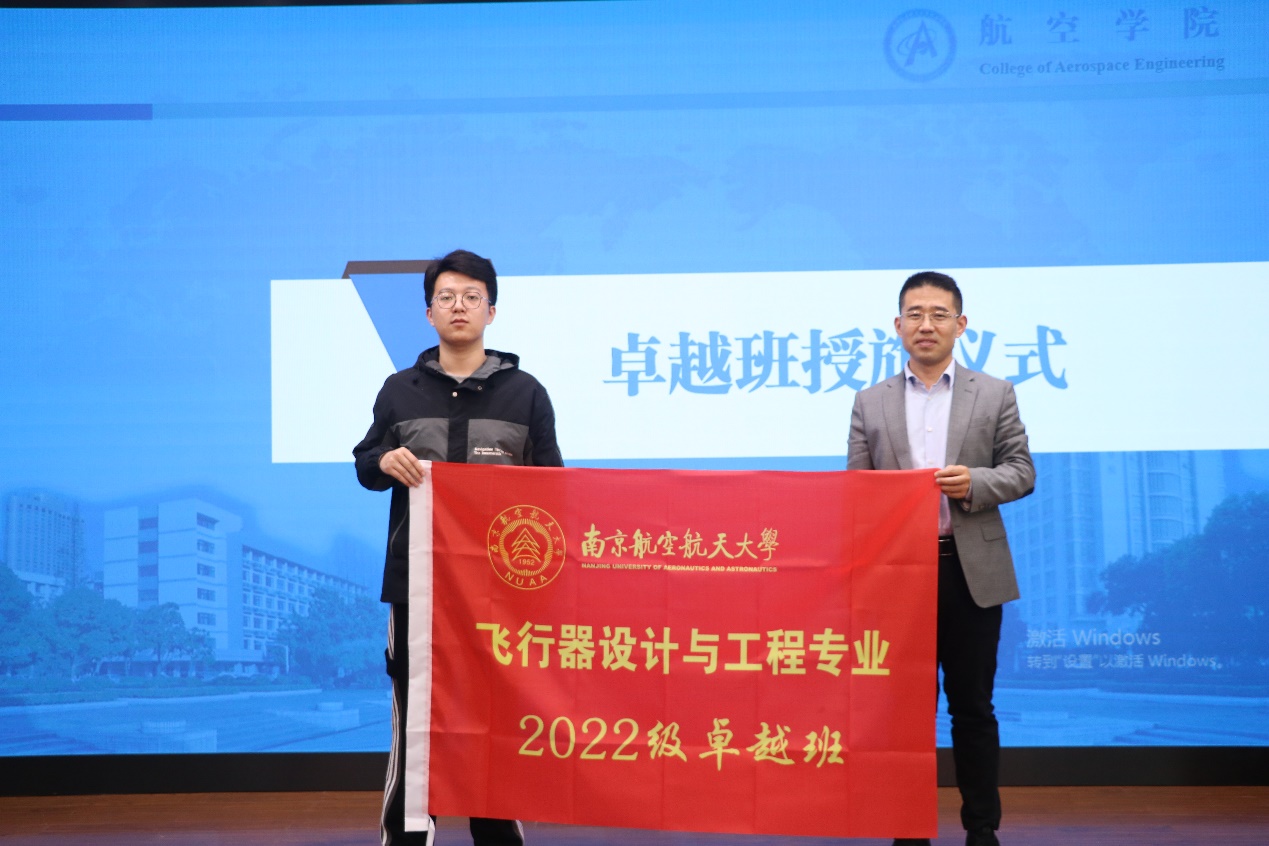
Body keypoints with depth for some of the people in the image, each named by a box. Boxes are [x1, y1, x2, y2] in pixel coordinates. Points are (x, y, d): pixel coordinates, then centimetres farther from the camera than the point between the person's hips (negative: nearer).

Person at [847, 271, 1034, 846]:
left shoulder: (995, 395, 7)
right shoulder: (870, 404, 10)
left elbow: (1021, 472, 4)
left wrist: (974, 483, -14)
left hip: (971, 572, -1)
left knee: (972, 705, 6)